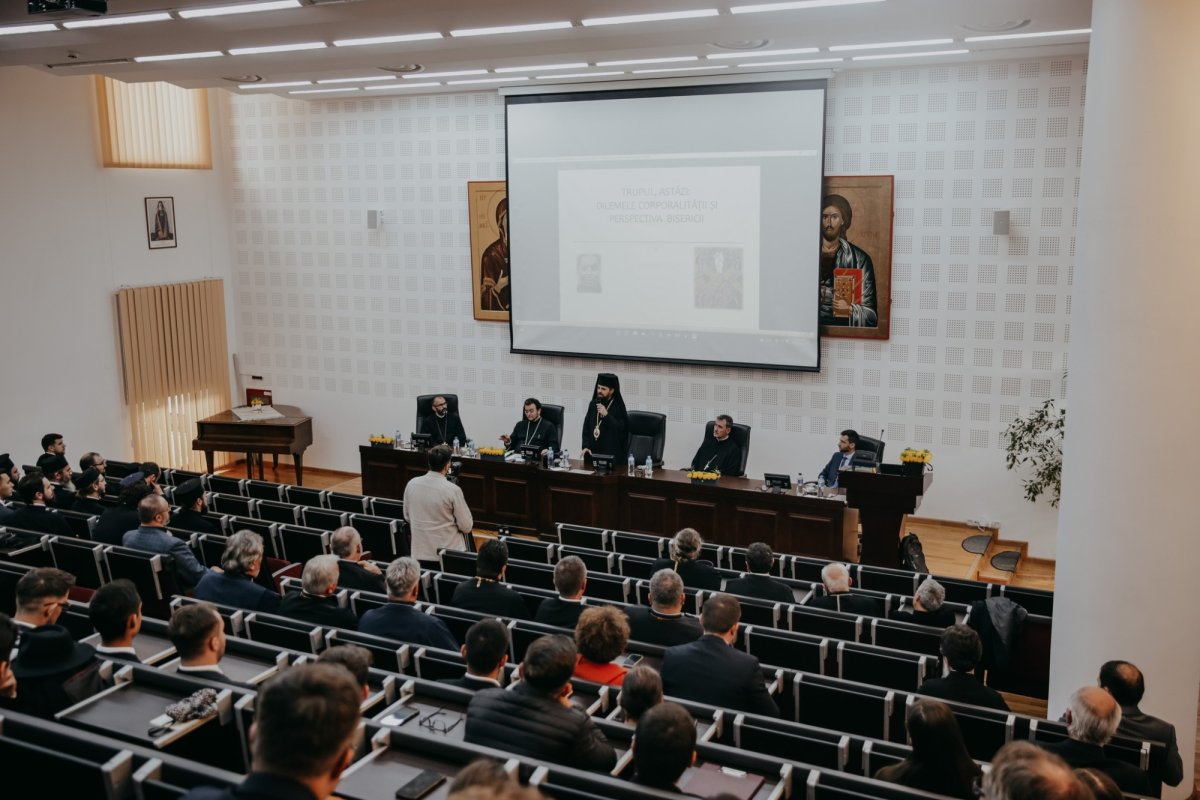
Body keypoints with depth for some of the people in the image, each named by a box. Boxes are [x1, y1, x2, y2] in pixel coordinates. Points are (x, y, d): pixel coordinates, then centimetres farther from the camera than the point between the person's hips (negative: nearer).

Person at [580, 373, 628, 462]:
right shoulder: (593, 404, 6)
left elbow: (621, 430, -16)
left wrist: (606, 415, -22)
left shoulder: (618, 407, -7)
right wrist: (586, 446, -3)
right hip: (592, 452, 4)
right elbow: (586, 428, 8)